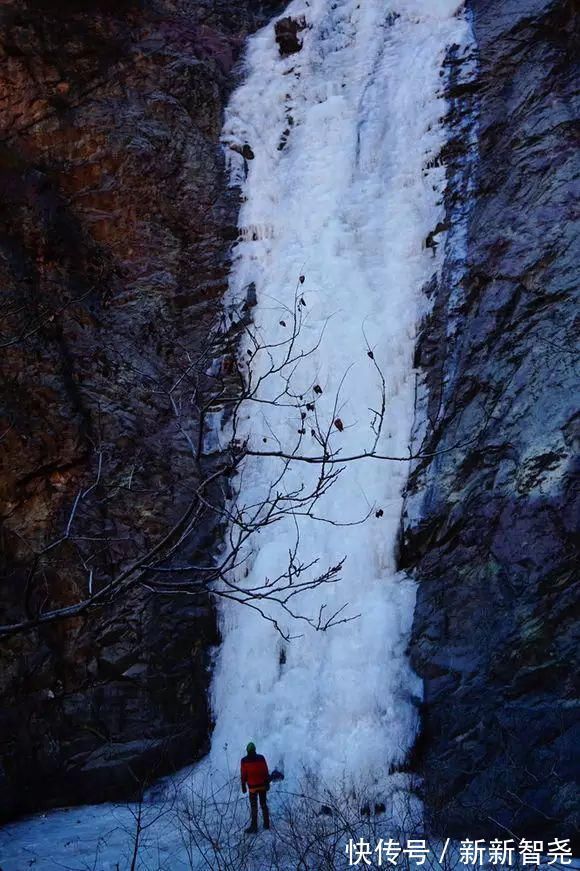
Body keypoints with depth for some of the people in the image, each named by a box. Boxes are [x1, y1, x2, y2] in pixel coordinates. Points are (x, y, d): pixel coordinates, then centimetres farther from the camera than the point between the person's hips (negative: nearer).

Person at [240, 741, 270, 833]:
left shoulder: (244, 761, -9)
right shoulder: (261, 758, -3)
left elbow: (243, 775, -7)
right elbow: (266, 772, -1)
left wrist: (243, 786, 2)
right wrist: (267, 783, 7)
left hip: (252, 787, -2)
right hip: (262, 785, 3)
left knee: (254, 807, 3)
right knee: (264, 805, 14)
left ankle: (254, 826, 2)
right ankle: (266, 824, 17)